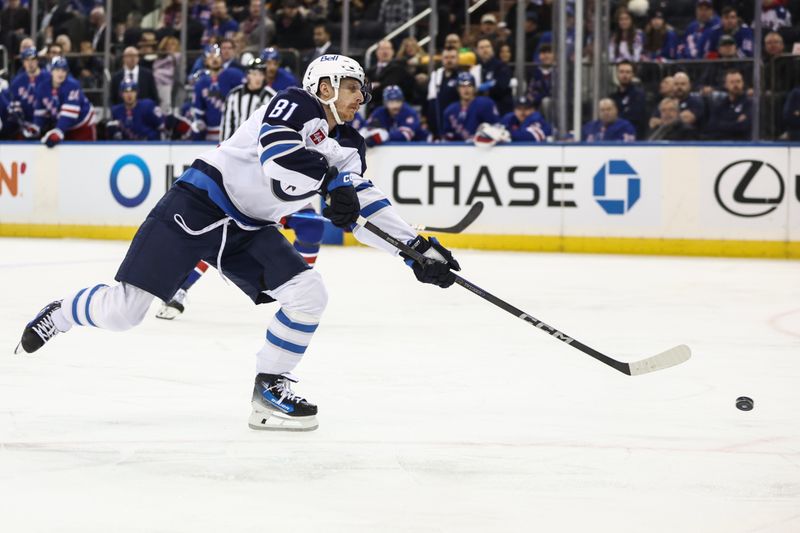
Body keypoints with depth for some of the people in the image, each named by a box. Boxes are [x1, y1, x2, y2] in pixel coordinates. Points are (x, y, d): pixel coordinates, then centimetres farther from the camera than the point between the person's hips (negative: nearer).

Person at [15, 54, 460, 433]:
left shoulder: (347, 148, 11)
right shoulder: (295, 106, -11)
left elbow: (365, 208, 8)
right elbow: (281, 161, -30)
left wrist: (418, 249, -1)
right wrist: (333, 179, -25)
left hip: (250, 230, 8)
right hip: (198, 207, -7)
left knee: (309, 295, -11)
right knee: (124, 311, -10)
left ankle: (270, 389, 2)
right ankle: (60, 314, 20)